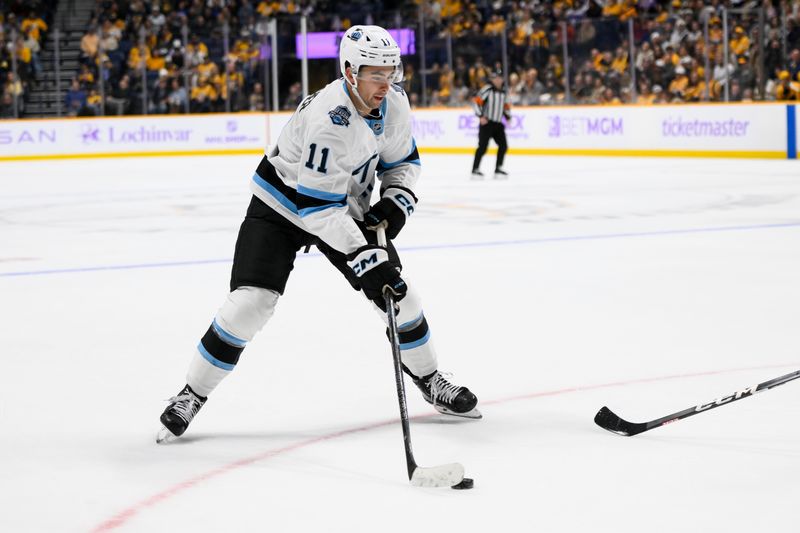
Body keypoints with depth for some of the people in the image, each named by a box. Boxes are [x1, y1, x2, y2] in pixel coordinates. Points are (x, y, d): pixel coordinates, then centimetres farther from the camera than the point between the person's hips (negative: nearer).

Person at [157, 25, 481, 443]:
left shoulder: (394, 104, -12)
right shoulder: (329, 118, -35)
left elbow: (403, 160, 8)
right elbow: (319, 208, -34)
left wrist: (396, 200, -12)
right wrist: (366, 260, -36)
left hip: (345, 208, 6)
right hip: (281, 207, -6)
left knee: (396, 291, 2)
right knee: (250, 303, -18)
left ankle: (429, 380, 25)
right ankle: (191, 396, -2)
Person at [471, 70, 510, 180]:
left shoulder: (503, 92, 12)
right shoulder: (487, 90, -11)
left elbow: (506, 105, 27)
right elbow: (476, 102, -14)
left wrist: (508, 116, 16)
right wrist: (481, 116, -19)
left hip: (498, 123, 7)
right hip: (487, 122, -7)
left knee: (503, 146, 3)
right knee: (483, 146, -12)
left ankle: (498, 169, 13)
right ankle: (475, 170, -7)